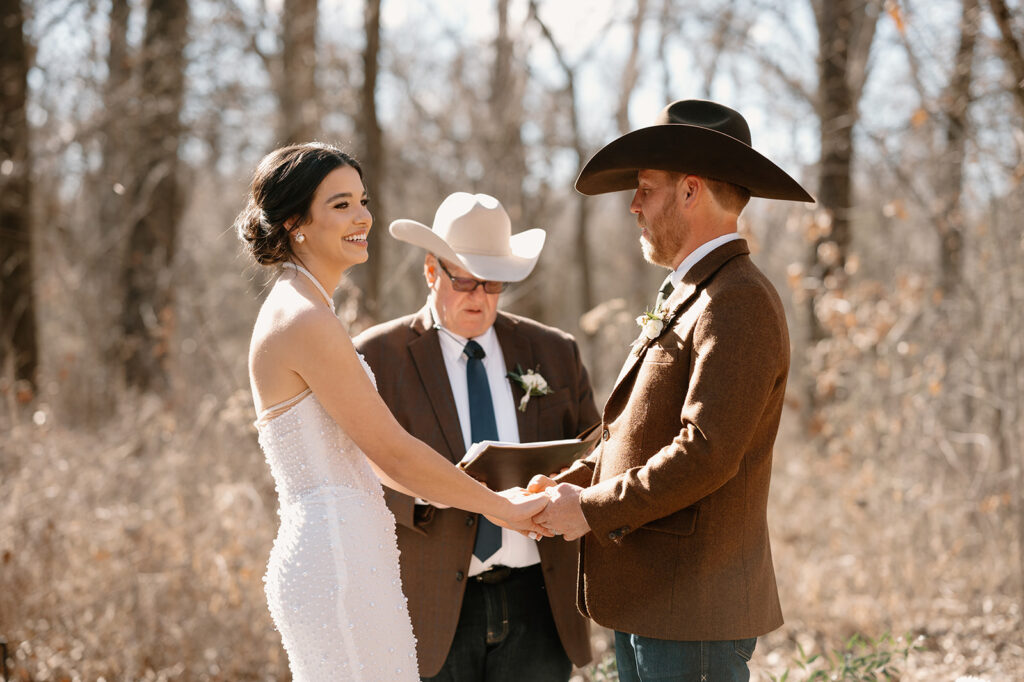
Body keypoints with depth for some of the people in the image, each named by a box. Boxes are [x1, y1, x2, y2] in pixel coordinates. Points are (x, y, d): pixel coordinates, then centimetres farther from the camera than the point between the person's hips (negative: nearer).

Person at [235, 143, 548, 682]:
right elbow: (394, 453, -13)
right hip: (339, 563, -10)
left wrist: (485, 500, 18)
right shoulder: (307, 321, -15)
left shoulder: (293, 311, 15)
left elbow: (366, 455, 19)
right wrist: (501, 507, -2)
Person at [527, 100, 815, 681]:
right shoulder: (690, 297, 18)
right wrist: (571, 482, 4)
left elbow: (706, 453, -23)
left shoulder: (739, 304, -15)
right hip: (647, 603, 10)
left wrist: (593, 509, -15)